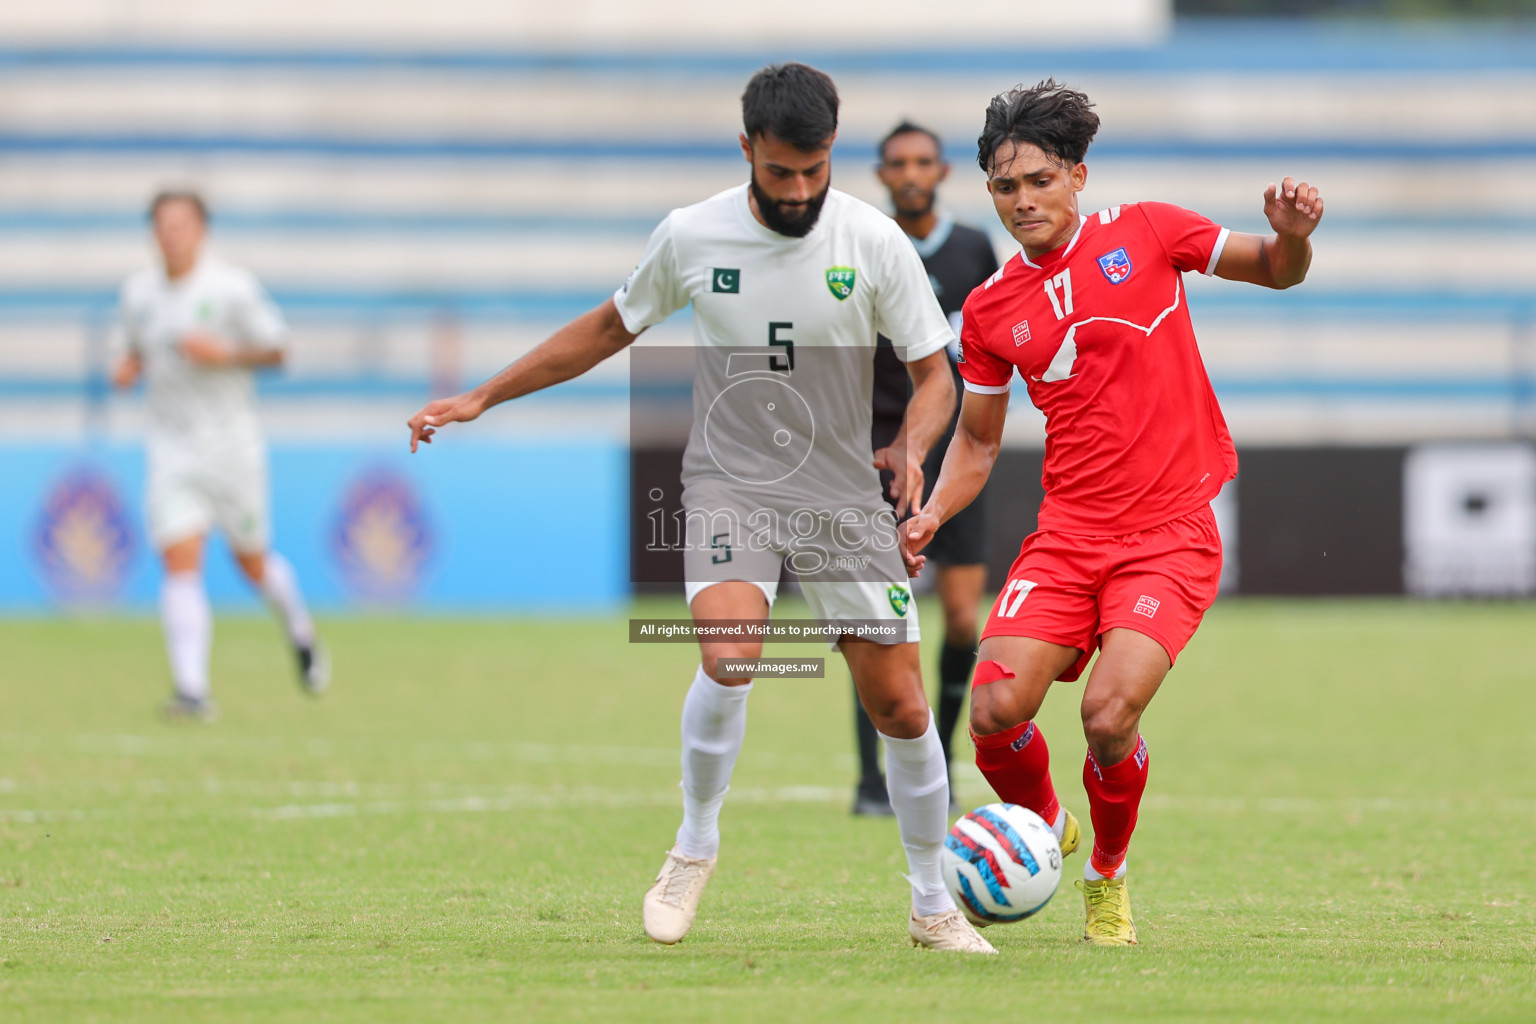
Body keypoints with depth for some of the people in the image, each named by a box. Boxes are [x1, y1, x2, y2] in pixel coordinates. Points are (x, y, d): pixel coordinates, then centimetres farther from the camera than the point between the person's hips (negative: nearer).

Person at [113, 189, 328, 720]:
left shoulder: (233, 287, -8)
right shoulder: (138, 292, 4)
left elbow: (275, 350, -2)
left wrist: (226, 355, -19)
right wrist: (128, 369, -4)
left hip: (232, 445, -2)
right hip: (171, 451, 2)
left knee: (252, 562, 10)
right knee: (180, 566, -12)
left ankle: (301, 634, 41)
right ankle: (192, 690, -17)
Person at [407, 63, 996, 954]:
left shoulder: (875, 242, -9)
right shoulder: (692, 236, -5)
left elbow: (935, 376, -2)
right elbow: (610, 328, 12)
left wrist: (913, 448, -24)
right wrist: (482, 399, 11)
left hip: (845, 496, 1)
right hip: (730, 481, -1)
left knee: (901, 709, 0)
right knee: (730, 655, -28)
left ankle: (933, 907, 20)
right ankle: (696, 847, -4)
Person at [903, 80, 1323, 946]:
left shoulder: (1144, 233, 1)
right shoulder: (990, 309, 8)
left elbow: (1272, 271, 11)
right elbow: (979, 437, 19)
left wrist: (1291, 238, -13)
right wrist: (931, 515, 2)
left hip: (1172, 534, -3)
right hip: (1069, 533, 3)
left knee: (1109, 714, -21)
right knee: (997, 711, -14)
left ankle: (1109, 877, 8)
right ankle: (1041, 831, 19)